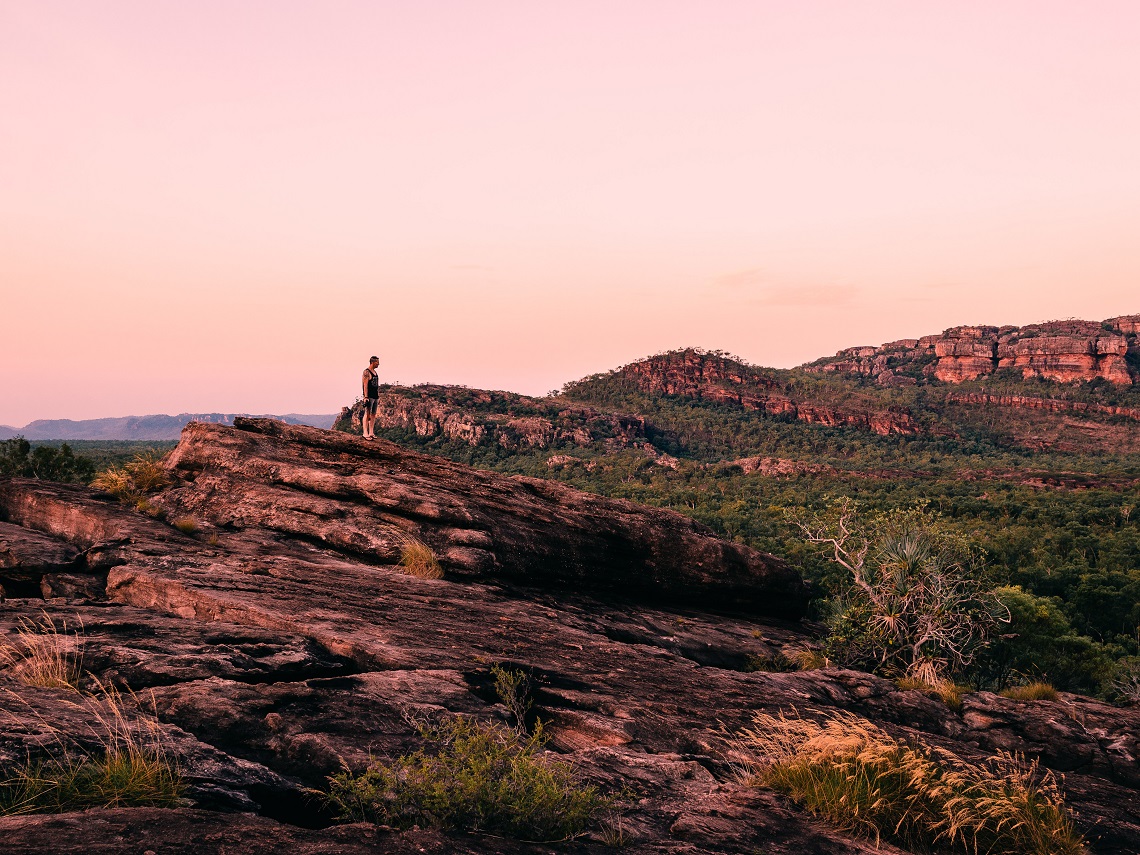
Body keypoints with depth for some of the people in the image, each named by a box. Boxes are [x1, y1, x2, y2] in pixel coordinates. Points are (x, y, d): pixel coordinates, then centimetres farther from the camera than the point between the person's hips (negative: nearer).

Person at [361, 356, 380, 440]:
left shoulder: (375, 372, 17)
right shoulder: (366, 372, -9)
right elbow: (365, 385, -15)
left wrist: (378, 396, 19)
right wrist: (366, 397, -20)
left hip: (375, 396, 9)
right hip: (369, 396, -9)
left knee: (373, 415, 8)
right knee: (367, 414, -9)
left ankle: (371, 433, 12)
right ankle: (365, 433, -10)